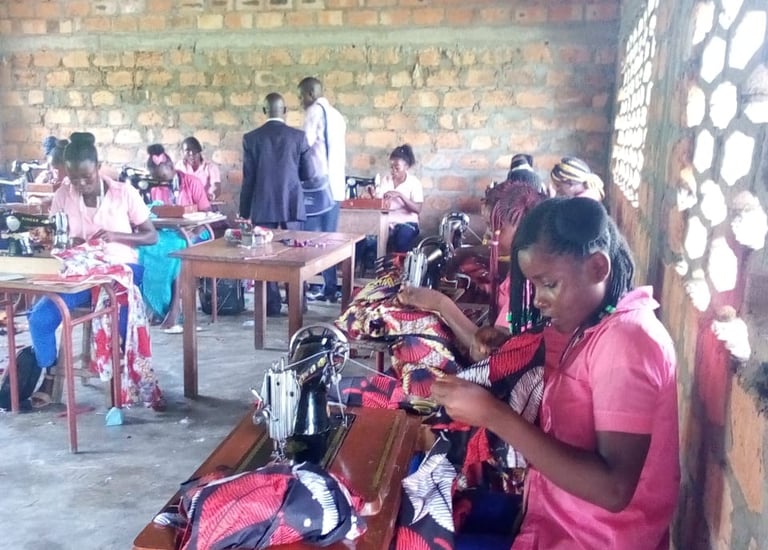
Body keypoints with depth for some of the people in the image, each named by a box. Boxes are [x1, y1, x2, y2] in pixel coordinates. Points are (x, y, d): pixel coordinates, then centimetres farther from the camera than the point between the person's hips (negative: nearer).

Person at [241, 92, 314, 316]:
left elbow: (248, 178, -2)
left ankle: (271, 305, 9)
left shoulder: (251, 138, -2)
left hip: (263, 207, 0)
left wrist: (244, 211, 6)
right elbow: (308, 173, 2)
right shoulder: (298, 136, -2)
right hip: (292, 205, 0)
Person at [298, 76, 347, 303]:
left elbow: (304, 144, -13)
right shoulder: (336, 115, 19)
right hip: (336, 184, 8)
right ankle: (330, 288, 10)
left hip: (318, 184, -8)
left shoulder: (315, 111, -5)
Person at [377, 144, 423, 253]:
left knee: (403, 236, -35)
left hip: (407, 222, -2)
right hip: (386, 221, 2)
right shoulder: (385, 179, 7)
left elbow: (417, 209, -13)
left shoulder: (414, 182, -3)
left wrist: (400, 195, -23)